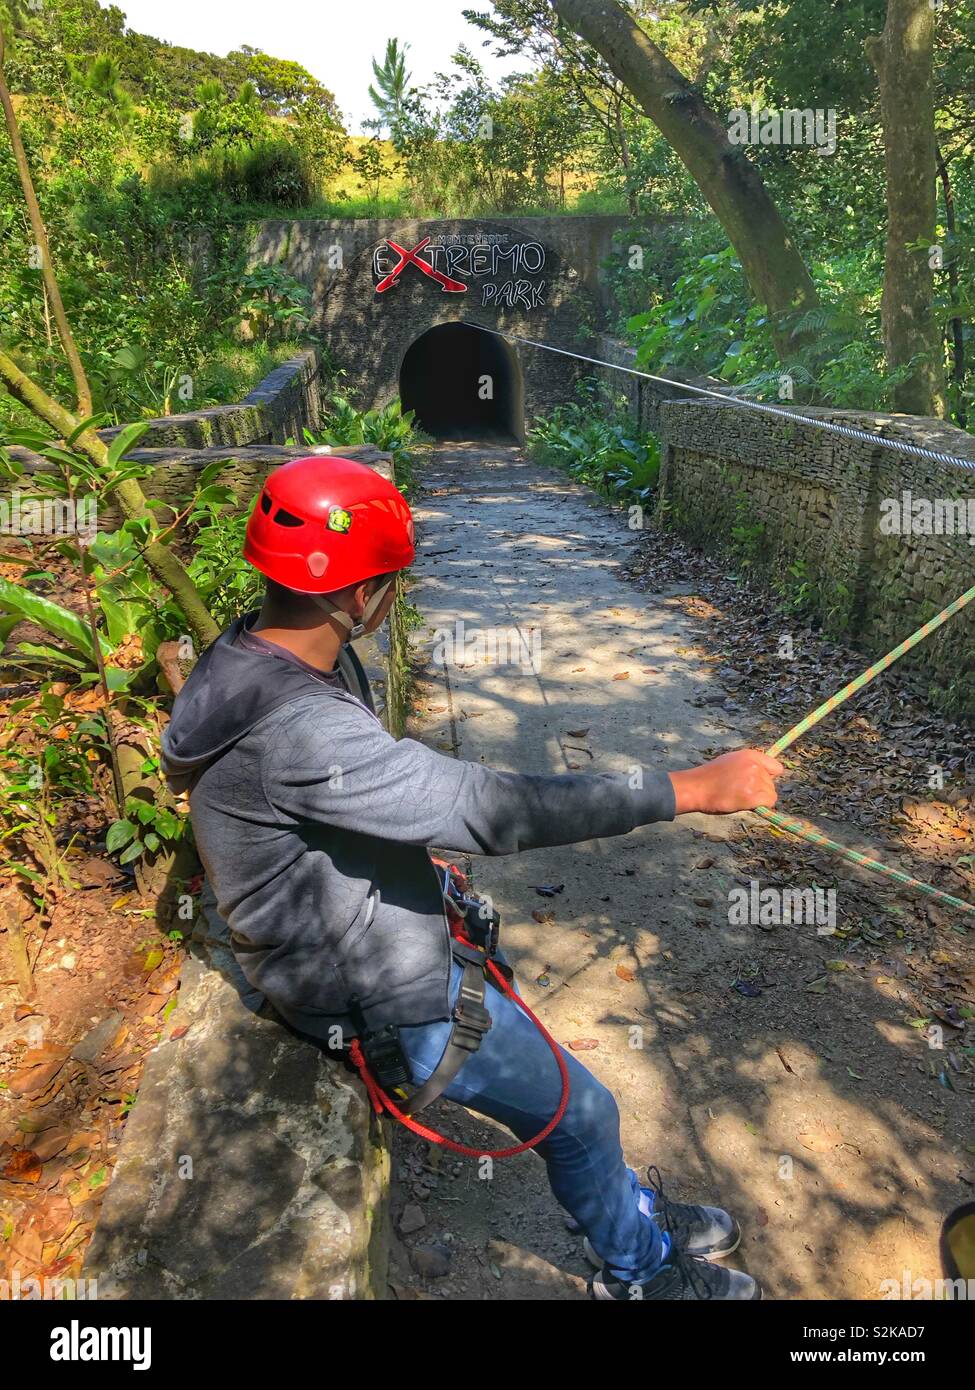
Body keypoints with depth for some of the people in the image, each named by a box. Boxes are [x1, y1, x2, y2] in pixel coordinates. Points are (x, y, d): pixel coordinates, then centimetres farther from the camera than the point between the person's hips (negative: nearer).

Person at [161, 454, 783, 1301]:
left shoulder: (250, 654, -4)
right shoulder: (296, 726, -36)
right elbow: (487, 810, -38)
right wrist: (693, 789, -34)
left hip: (359, 942, 9)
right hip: (384, 996, -9)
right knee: (582, 1113, 10)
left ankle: (628, 1211, 48)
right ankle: (636, 1273, 39)